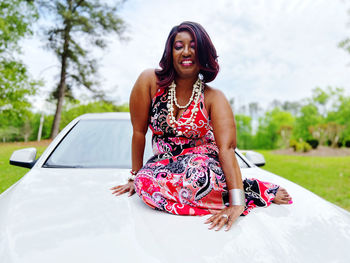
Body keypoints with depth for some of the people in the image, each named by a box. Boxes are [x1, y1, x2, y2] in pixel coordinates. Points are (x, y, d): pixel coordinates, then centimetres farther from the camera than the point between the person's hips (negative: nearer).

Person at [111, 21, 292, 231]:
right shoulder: (150, 81, -8)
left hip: (203, 167, -2)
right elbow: (139, 131, -3)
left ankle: (256, 190, -11)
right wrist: (136, 176, 0)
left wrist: (236, 202, -33)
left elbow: (226, 148, -23)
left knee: (195, 173, -38)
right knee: (145, 181, -32)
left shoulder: (214, 98, -11)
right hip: (164, 166, 2)